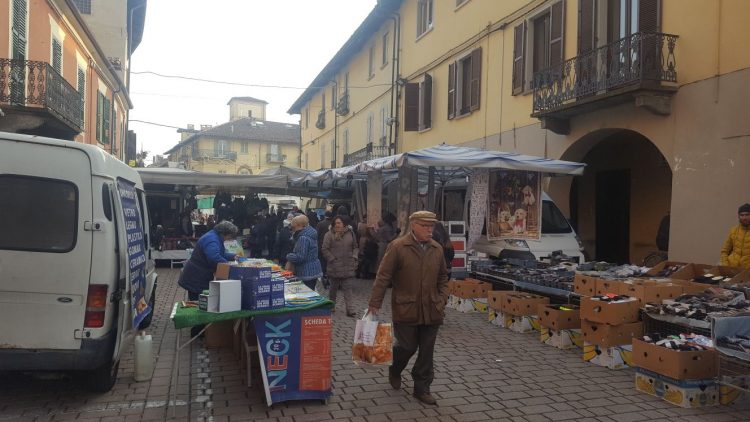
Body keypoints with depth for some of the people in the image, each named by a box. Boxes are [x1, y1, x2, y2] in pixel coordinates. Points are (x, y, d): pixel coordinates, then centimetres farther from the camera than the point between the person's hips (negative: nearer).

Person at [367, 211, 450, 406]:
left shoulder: (437, 249, 6)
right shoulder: (397, 247, -9)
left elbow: (443, 278, 15)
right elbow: (383, 277, -9)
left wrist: (442, 300, 5)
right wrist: (375, 303, -9)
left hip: (431, 311, 4)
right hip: (406, 309, -4)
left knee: (427, 351, 8)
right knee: (407, 346, 5)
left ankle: (422, 388, 23)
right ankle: (394, 370, 37)